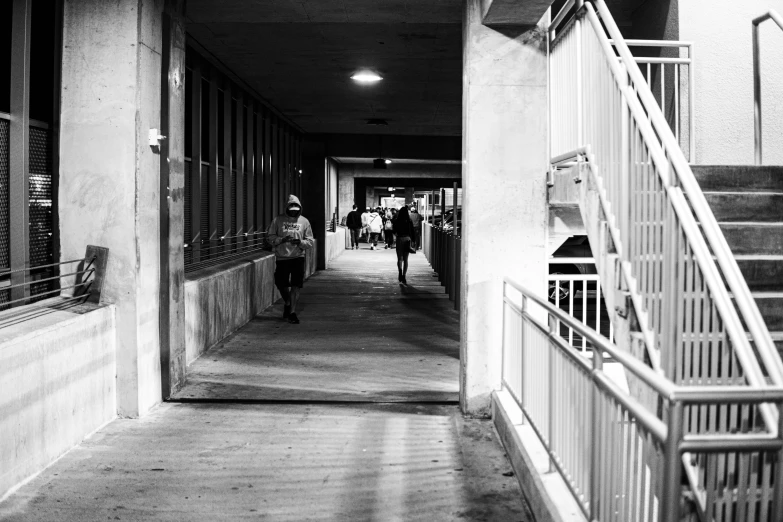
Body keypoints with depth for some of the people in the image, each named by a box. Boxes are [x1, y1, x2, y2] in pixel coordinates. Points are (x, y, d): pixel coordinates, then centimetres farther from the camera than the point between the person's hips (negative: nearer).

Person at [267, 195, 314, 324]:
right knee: (281, 284, 8)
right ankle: (287, 303, 37)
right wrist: (282, 240, -15)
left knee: (296, 286, -6)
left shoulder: (304, 221, 3)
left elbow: (310, 242, 4)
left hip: (298, 257, 0)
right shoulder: (278, 220, 1)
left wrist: (300, 242, -16)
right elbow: (269, 236, 1)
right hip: (282, 257, 0)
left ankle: (292, 312, 3)